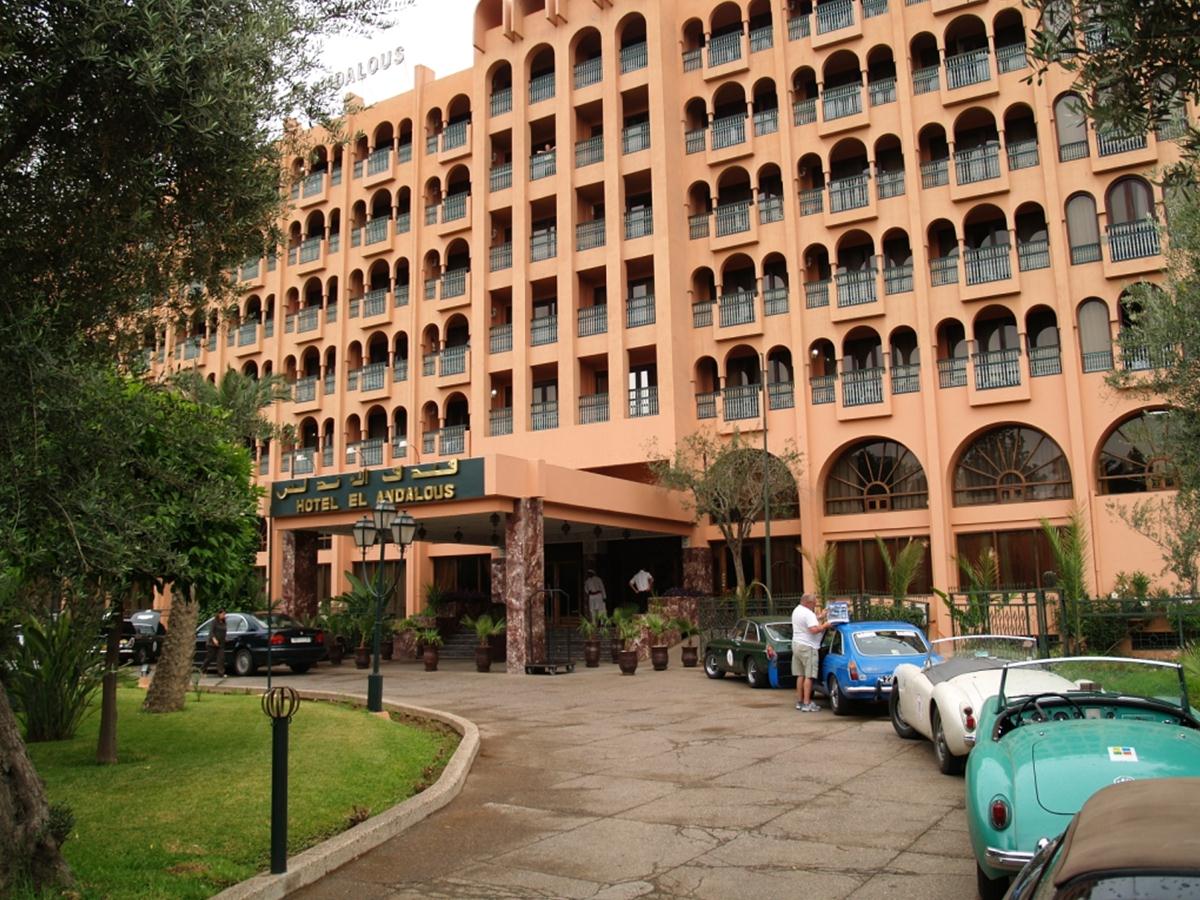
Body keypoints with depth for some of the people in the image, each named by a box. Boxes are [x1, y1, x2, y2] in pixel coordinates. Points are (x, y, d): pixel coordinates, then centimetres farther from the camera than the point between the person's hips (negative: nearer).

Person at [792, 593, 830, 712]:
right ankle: (806, 704, -7)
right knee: (808, 676, -6)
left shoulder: (796, 610, 12)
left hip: (796, 644, 9)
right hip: (807, 647, -9)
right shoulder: (808, 614, -19)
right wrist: (824, 626, -13)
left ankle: (799, 702, 20)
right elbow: (814, 629, -28)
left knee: (800, 675, 15)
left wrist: (819, 617, 19)